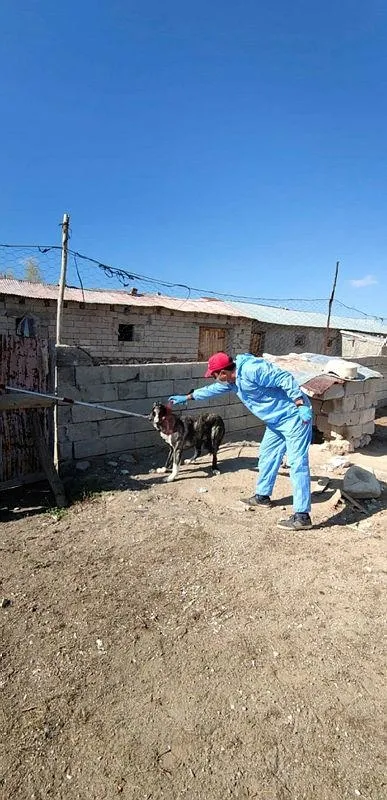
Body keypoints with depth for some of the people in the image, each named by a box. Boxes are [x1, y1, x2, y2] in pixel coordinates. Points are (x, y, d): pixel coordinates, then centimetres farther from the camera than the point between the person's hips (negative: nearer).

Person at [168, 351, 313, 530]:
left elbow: (285, 378, -26)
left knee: (297, 462, -12)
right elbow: (213, 389, 26)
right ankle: (262, 496, 34)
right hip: (276, 420, 10)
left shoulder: (251, 370, -24)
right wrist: (187, 397, 34)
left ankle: (302, 516, -10)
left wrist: (301, 405, -28)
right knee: (267, 455, 18)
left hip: (294, 416, -10)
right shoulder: (231, 381, 8)